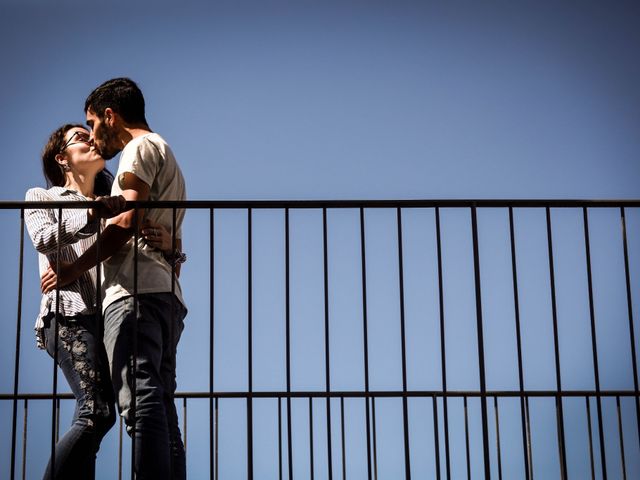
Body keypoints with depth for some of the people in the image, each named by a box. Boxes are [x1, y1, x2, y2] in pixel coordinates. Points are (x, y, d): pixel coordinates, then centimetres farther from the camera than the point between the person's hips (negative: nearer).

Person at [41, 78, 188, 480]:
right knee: (160, 405, 2)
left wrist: (74, 269, -5)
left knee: (140, 398, -19)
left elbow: (128, 220, -9)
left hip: (136, 289, -10)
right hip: (168, 295, 10)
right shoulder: (165, 157, 33)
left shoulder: (141, 147, 4)